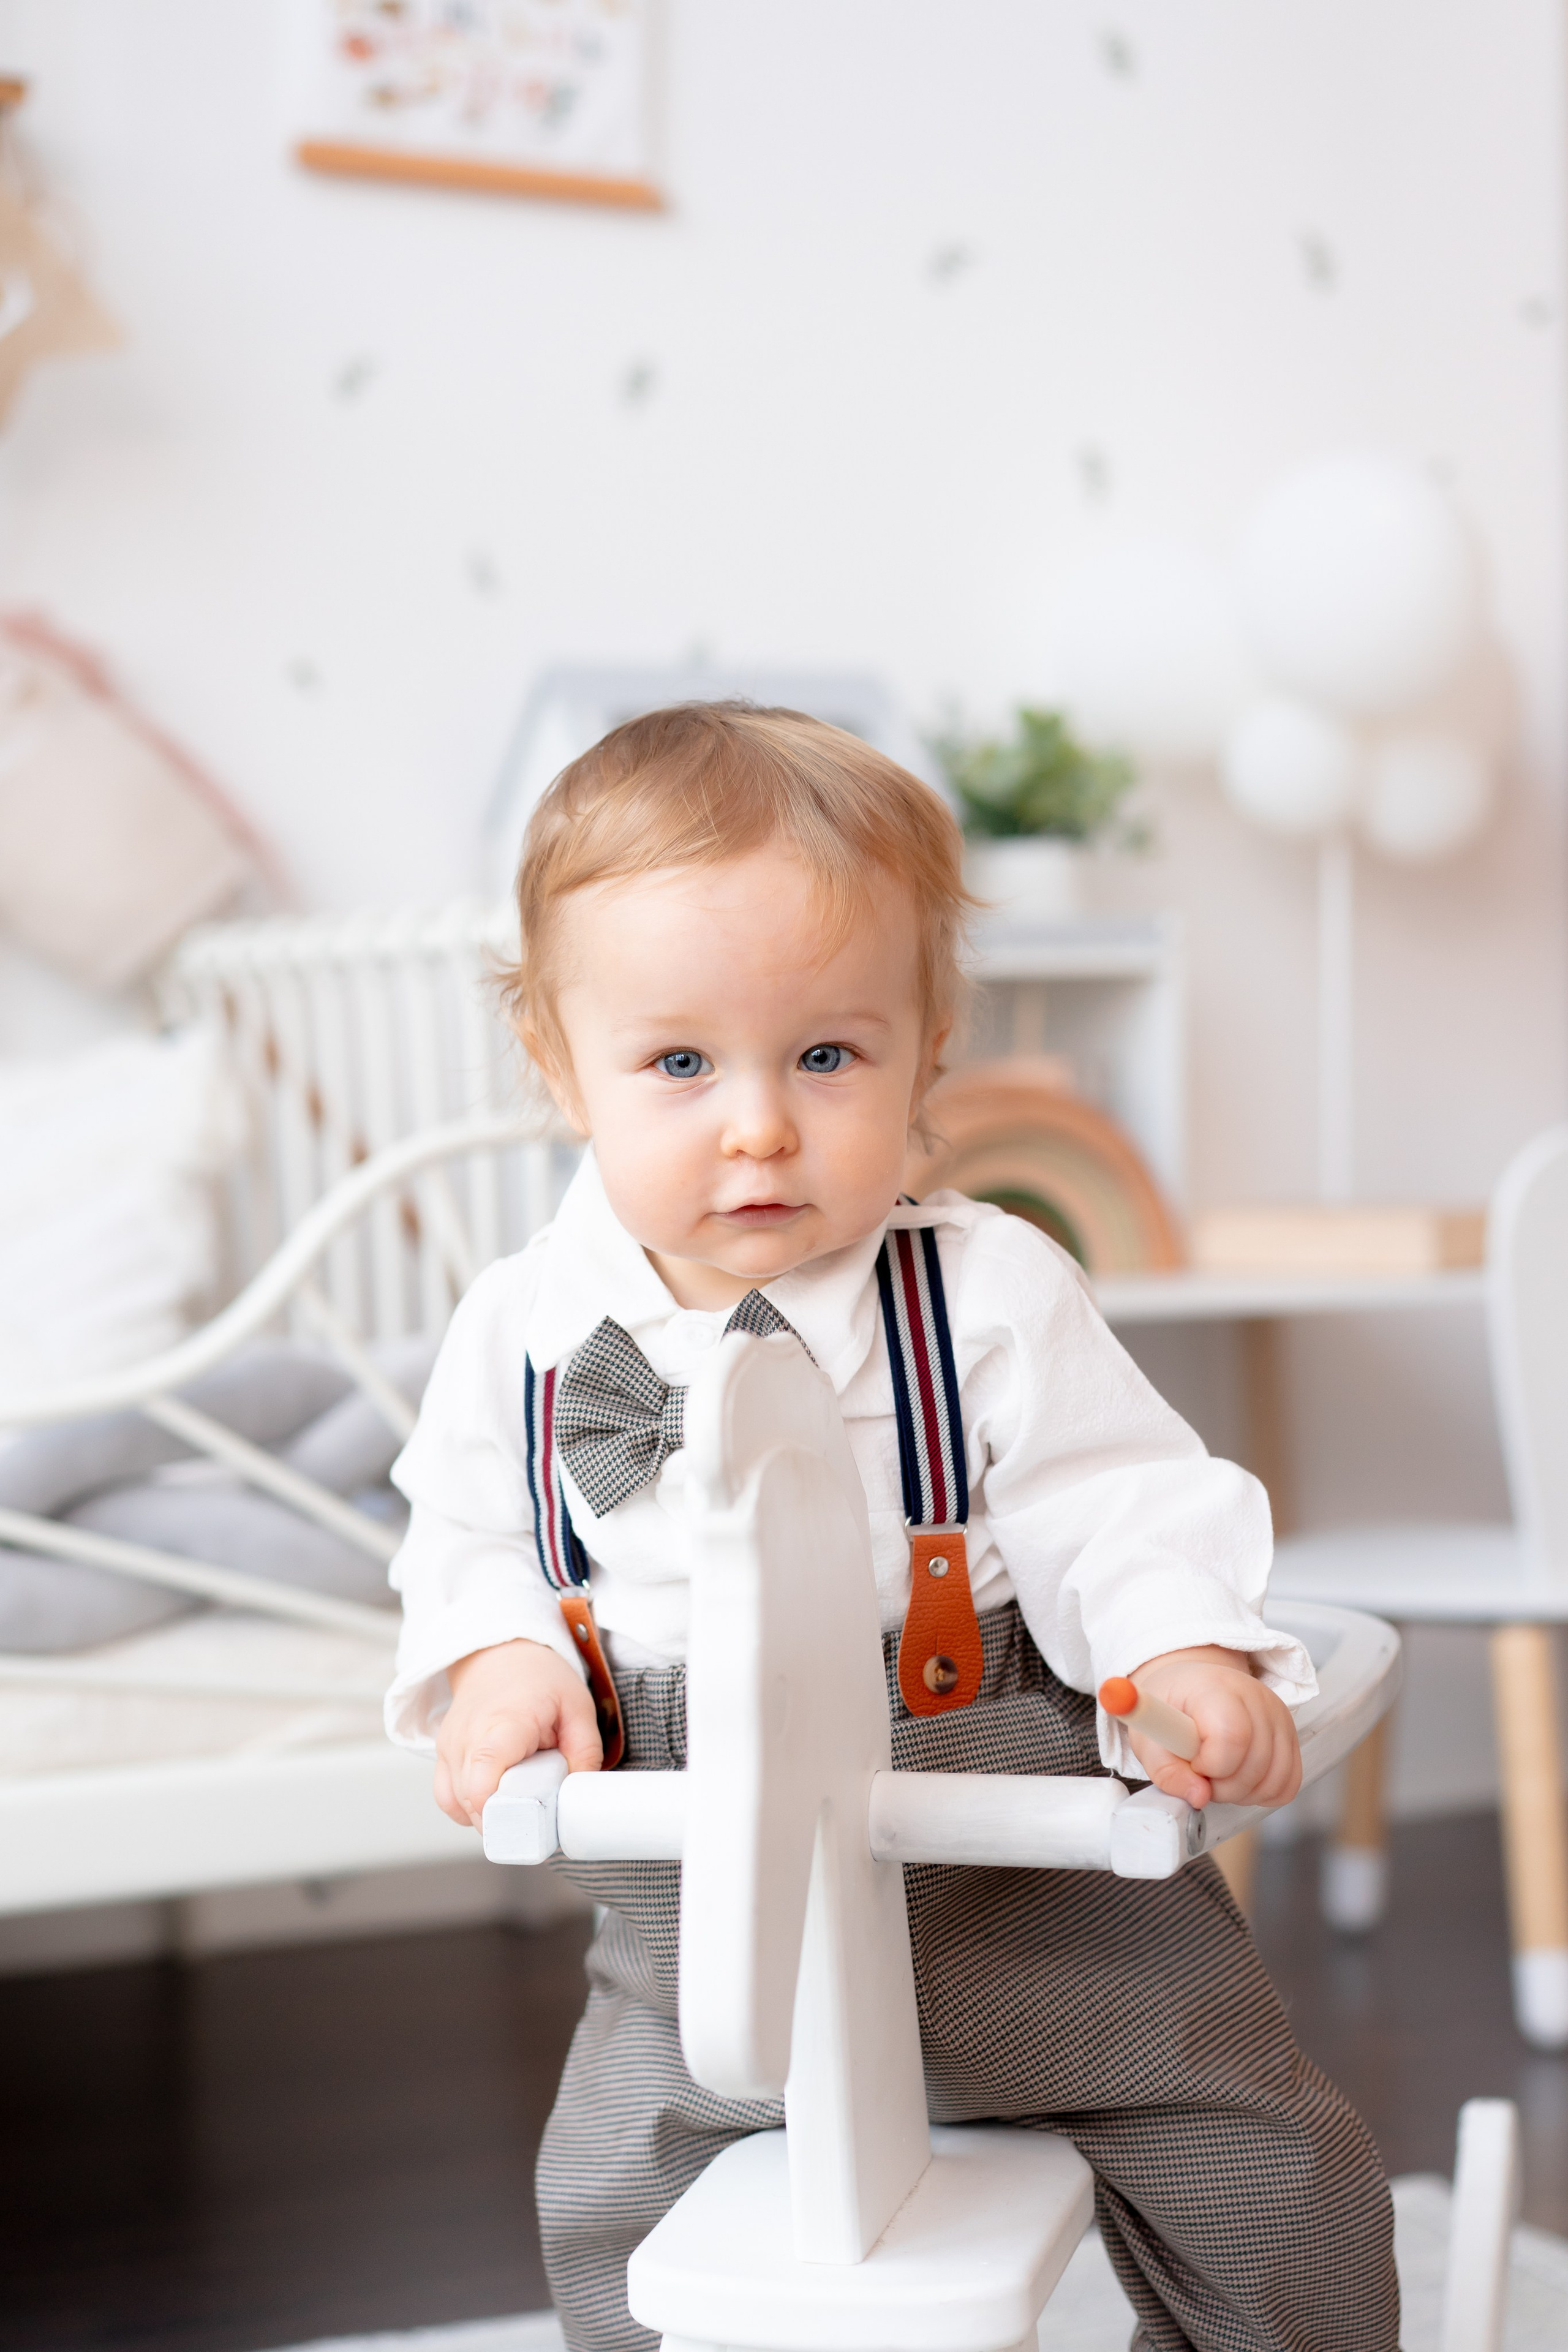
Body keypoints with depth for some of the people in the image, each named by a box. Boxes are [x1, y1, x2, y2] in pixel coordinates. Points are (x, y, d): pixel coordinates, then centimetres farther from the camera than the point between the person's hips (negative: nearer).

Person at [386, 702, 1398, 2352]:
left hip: (1014, 1850, -2)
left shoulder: (993, 1294, -12)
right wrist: (497, 1659, -12)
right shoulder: (521, 1333, -6)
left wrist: (1184, 1653, -28)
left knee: (1261, 2155, 0)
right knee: (608, 2205, 13)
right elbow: (465, 1534, 8)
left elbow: (1112, 1501, -10)